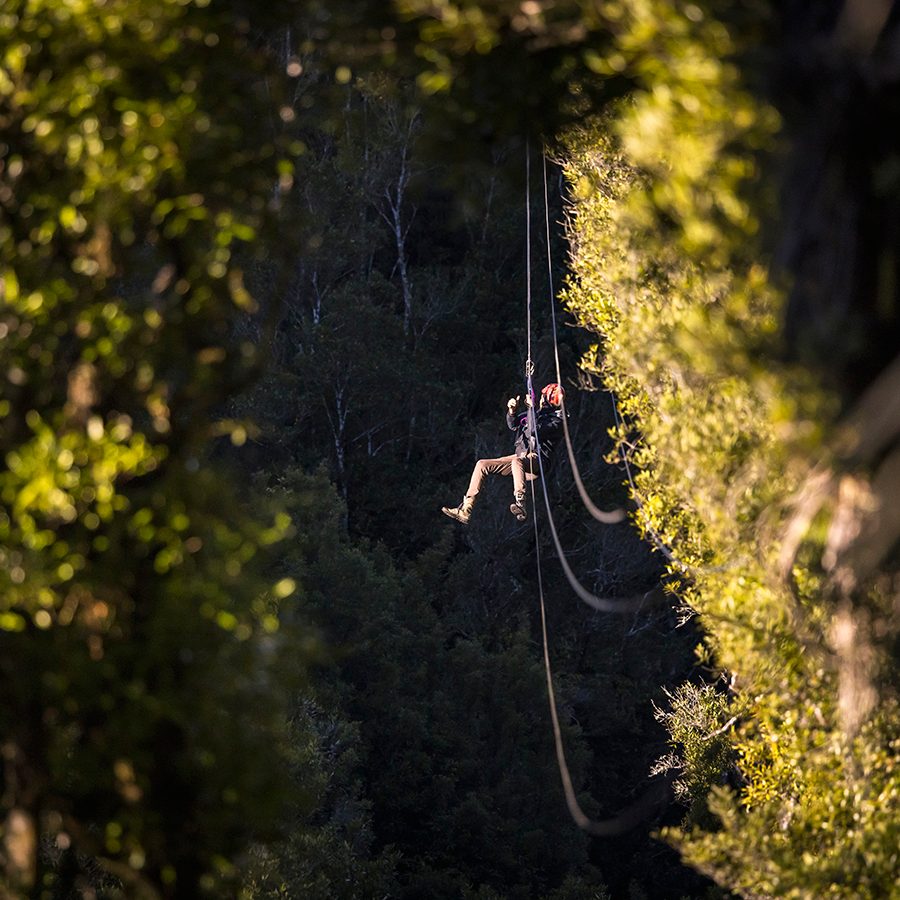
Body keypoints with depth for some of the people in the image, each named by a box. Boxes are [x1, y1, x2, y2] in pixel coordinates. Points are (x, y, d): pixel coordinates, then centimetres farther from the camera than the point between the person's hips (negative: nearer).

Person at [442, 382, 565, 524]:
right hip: (521, 456, 9)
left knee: (517, 461, -43)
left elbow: (535, 430, -22)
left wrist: (531, 408, -18)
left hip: (536, 459, -9)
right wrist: (512, 411, -2)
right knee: (482, 464, 2)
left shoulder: (556, 420, -5)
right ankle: (465, 511, -5)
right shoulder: (537, 412, 20)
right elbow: (513, 425, 16)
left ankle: (520, 505, -56)